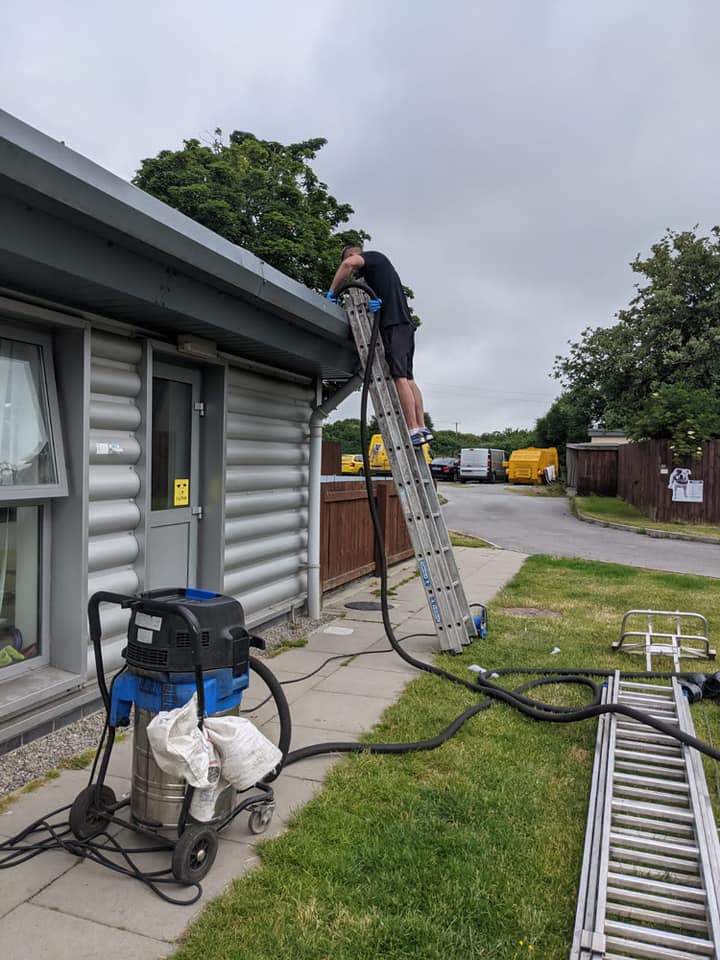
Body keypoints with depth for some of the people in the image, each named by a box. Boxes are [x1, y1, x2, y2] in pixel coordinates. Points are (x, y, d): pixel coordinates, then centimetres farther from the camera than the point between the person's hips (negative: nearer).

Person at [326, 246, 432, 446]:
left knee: (400, 378, -14)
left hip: (394, 323, -9)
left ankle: (414, 430, -18)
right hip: (405, 324, 9)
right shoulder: (378, 265, 32)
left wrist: (332, 291, -9)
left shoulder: (373, 256, 5)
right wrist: (378, 302, -2)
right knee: (408, 378, 7)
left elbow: (348, 263, -16)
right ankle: (422, 428, 4)